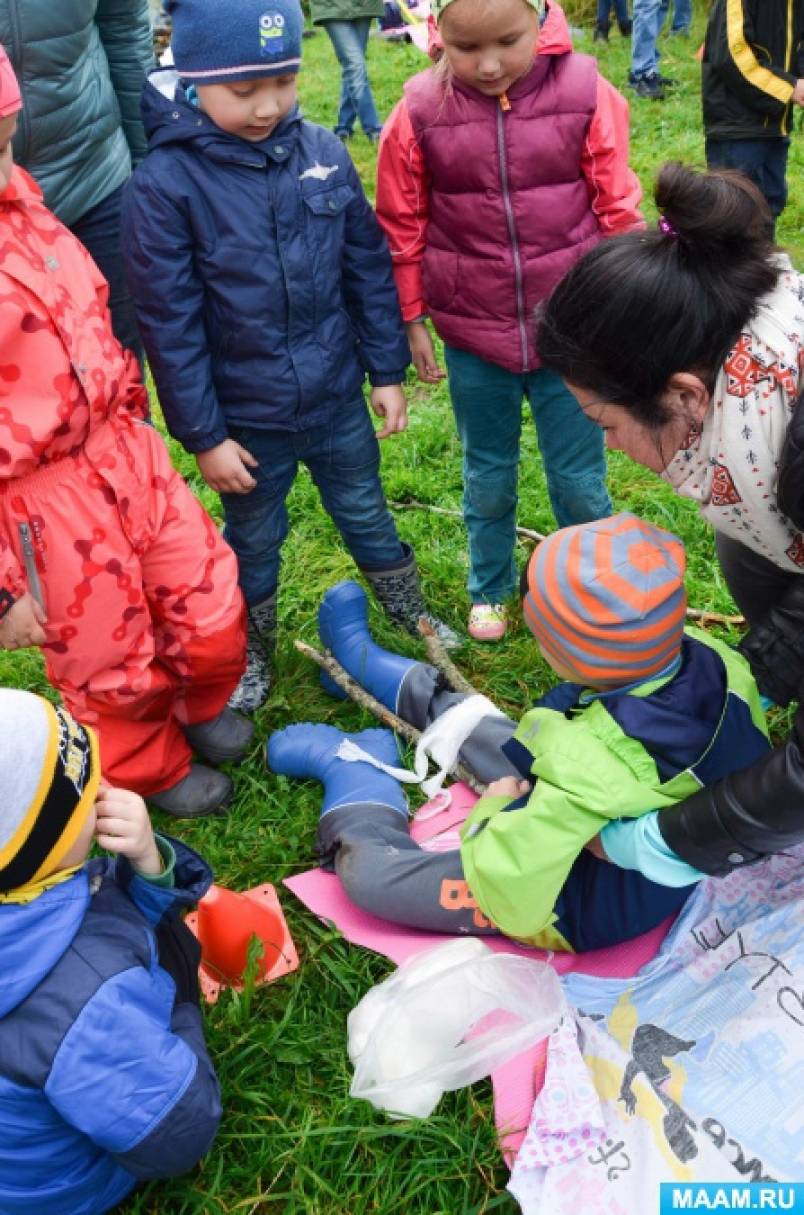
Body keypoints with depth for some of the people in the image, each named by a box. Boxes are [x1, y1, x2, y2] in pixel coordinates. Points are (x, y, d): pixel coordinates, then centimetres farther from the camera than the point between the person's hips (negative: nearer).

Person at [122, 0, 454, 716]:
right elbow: (170, 328, -14)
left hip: (338, 399, 2)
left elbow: (369, 269, 2)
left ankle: (415, 619, 45)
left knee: (368, 517, 21)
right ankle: (254, 657, 42)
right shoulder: (164, 184, -17)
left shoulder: (323, 153, -7)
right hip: (245, 419, -2)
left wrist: (387, 370, 4)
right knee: (253, 544, 18)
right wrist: (203, 435, -11)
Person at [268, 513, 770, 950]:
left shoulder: (589, 771, -45)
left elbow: (504, 895, -37)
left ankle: (348, 762, 29)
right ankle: (362, 659, 43)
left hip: (592, 909, -7)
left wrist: (493, 809, -15)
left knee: (365, 869, -3)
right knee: (466, 719, 17)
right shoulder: (715, 658, -24)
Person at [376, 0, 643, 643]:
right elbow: (404, 227, 1)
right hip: (473, 336, 1)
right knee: (487, 478, 18)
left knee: (580, 479, 11)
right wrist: (413, 321, 5)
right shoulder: (420, 114, -9)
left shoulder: (586, 95, -11)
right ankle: (490, 588, 41)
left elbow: (618, 209, -2)